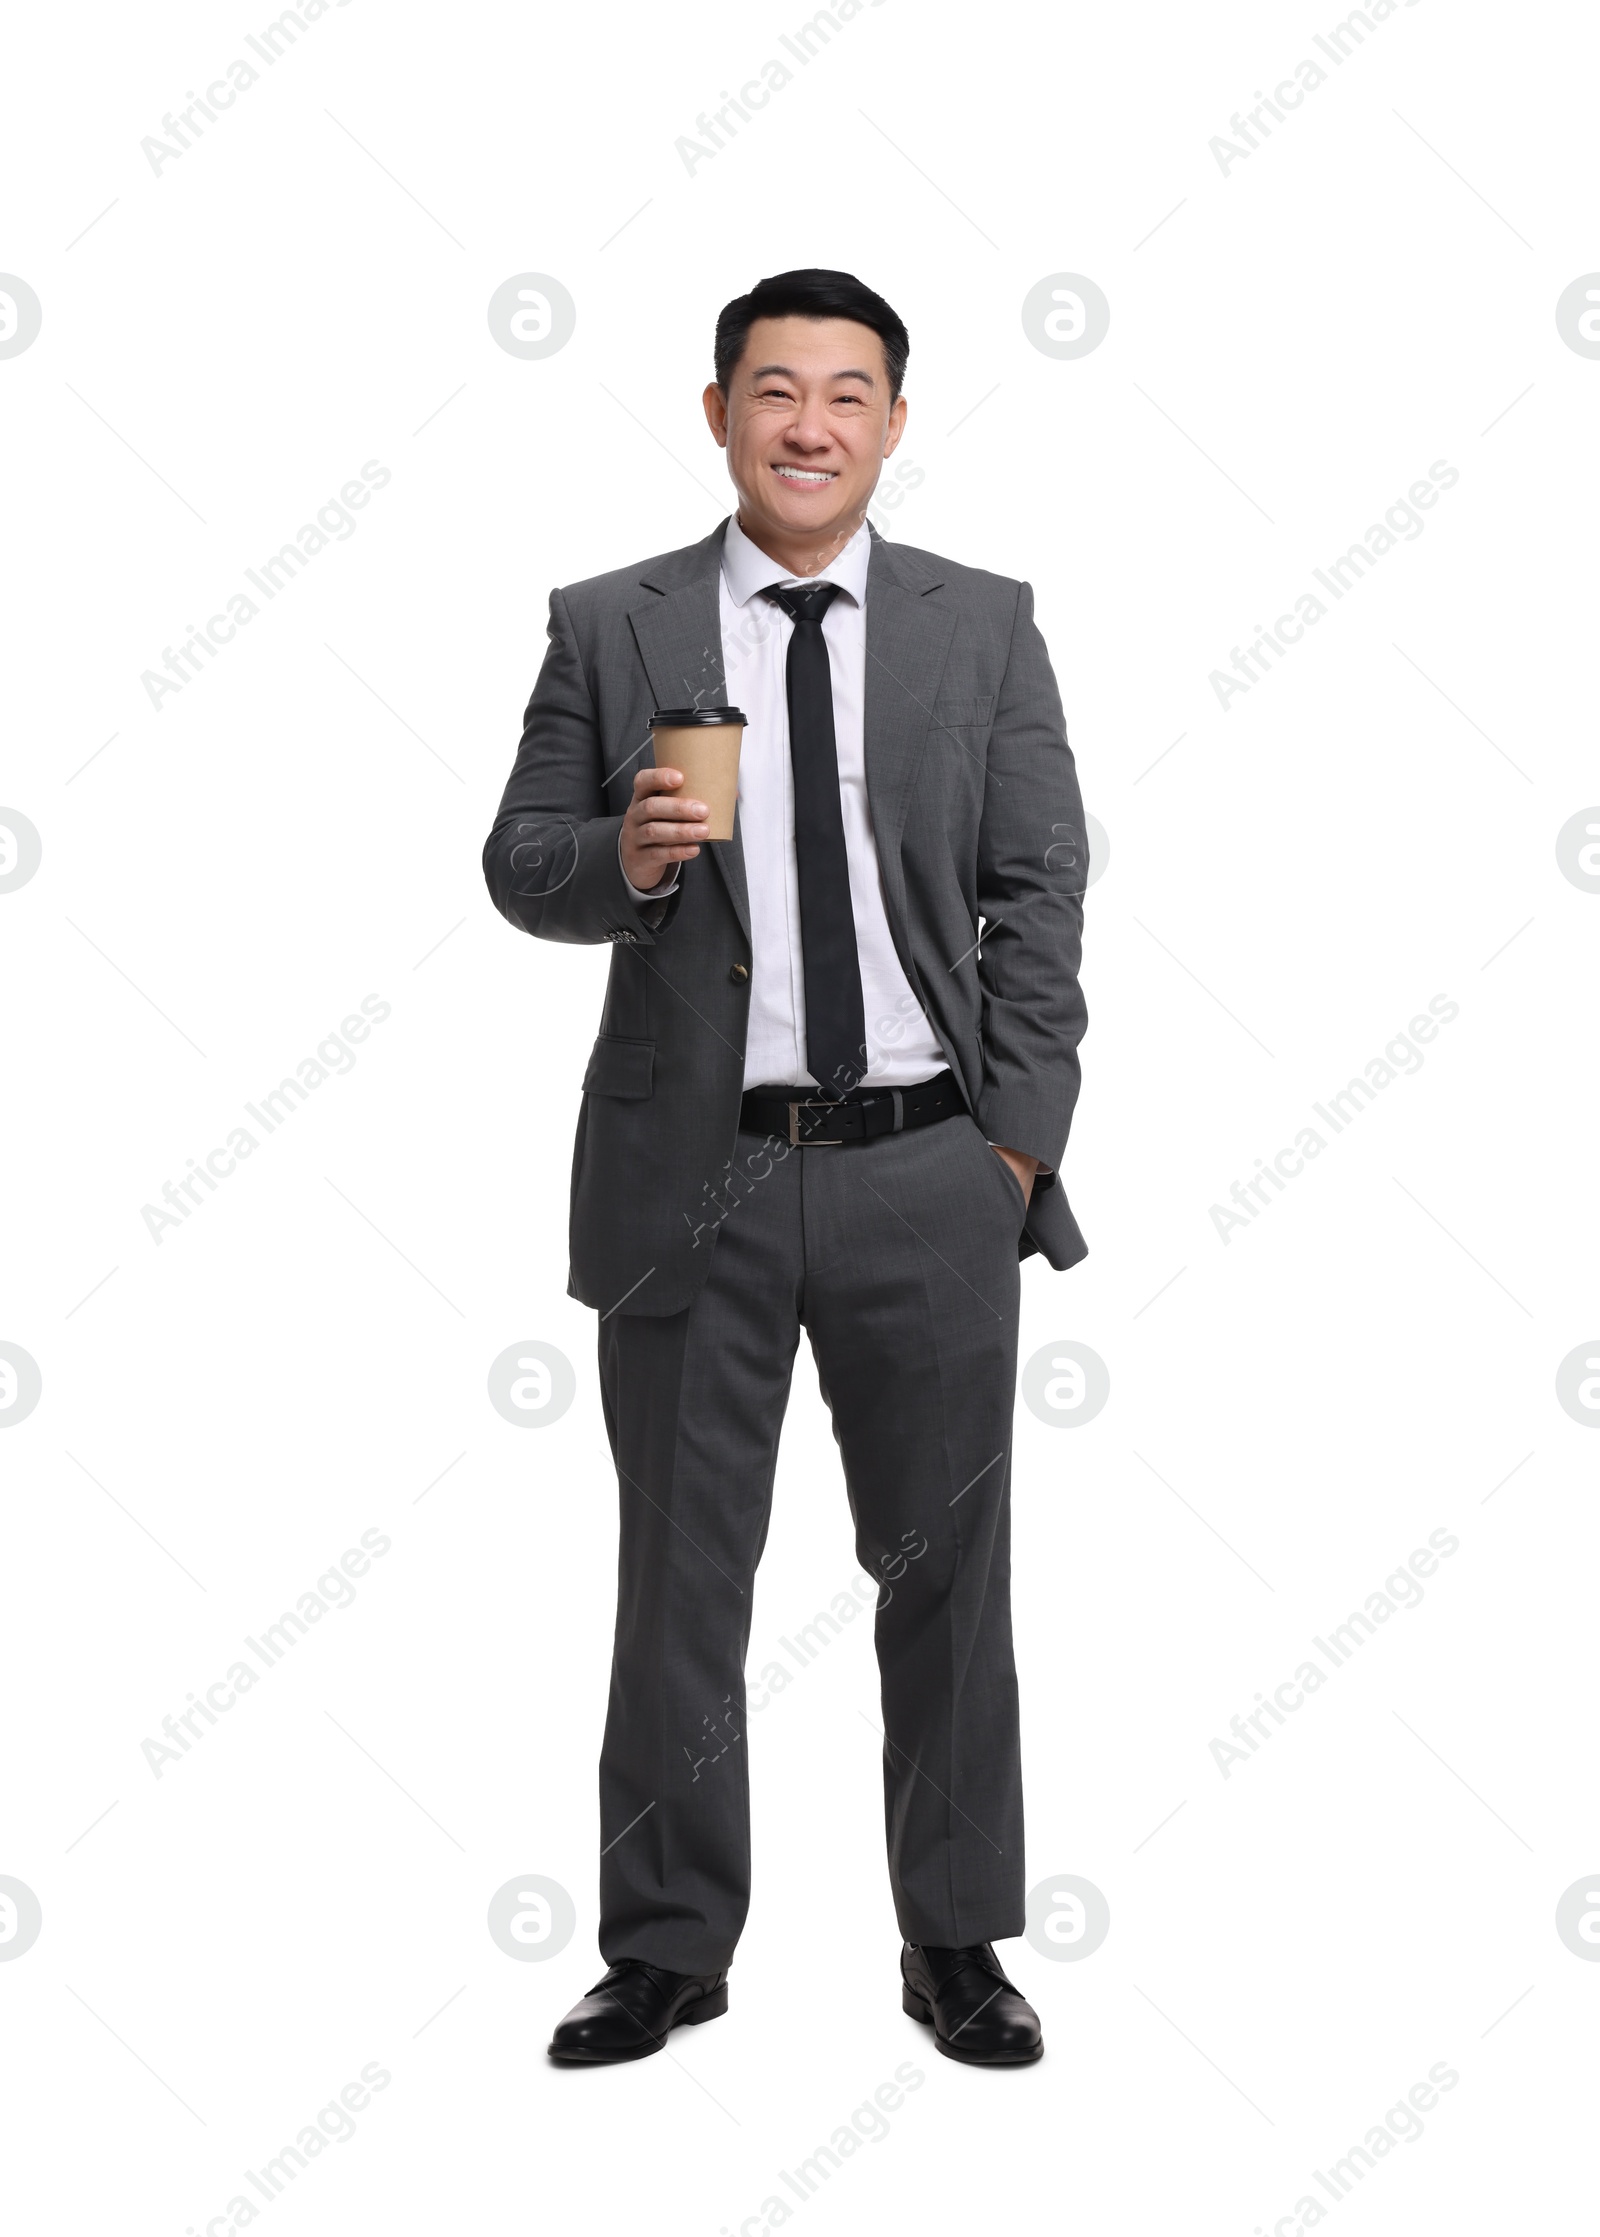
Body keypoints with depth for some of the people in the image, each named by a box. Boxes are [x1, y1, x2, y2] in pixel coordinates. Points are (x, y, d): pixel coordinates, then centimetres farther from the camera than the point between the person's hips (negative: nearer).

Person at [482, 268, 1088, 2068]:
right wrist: (621, 860, -17)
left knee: (946, 1568, 9)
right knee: (679, 1577, 8)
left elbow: (1037, 897, 3)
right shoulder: (610, 630, 4)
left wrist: (1021, 1141, -4)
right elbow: (518, 865, 5)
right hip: (694, 1177, 0)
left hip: (928, 1178, 1)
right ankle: (669, 1950, 24)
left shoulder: (984, 628, 6)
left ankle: (956, 1946, 25)